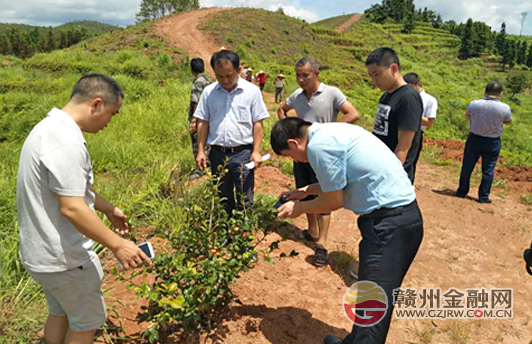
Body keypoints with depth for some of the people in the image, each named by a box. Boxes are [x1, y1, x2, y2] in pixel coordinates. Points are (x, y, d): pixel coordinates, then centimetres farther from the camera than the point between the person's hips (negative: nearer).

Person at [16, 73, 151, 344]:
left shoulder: (49, 128, 7)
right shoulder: (66, 143, -27)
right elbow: (72, 208, -30)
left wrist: (108, 209, 21)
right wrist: (117, 245, -23)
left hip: (40, 251, 10)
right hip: (64, 259, -10)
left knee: (60, 314, 26)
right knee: (87, 322, 11)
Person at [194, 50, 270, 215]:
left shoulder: (252, 91, -4)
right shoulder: (209, 92, 2)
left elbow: (258, 123, -2)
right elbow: (203, 122, 7)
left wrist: (256, 151, -8)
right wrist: (200, 150, 3)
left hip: (243, 152, -3)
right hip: (217, 152, 3)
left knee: (244, 201, 2)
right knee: (221, 199, 16)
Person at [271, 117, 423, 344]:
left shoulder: (319, 145, -15)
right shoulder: (329, 132, 14)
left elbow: (334, 200, -8)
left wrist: (300, 208, 7)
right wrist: (305, 190, 28)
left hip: (390, 221, -10)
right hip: (399, 214, 10)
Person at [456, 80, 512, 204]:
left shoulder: (473, 104, -14)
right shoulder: (505, 108, -15)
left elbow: (467, 116, 6)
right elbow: (509, 122, 4)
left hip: (474, 139, 1)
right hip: (493, 142, -1)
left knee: (467, 167, 15)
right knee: (488, 170, 11)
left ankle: (462, 191, 26)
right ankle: (483, 197, 17)